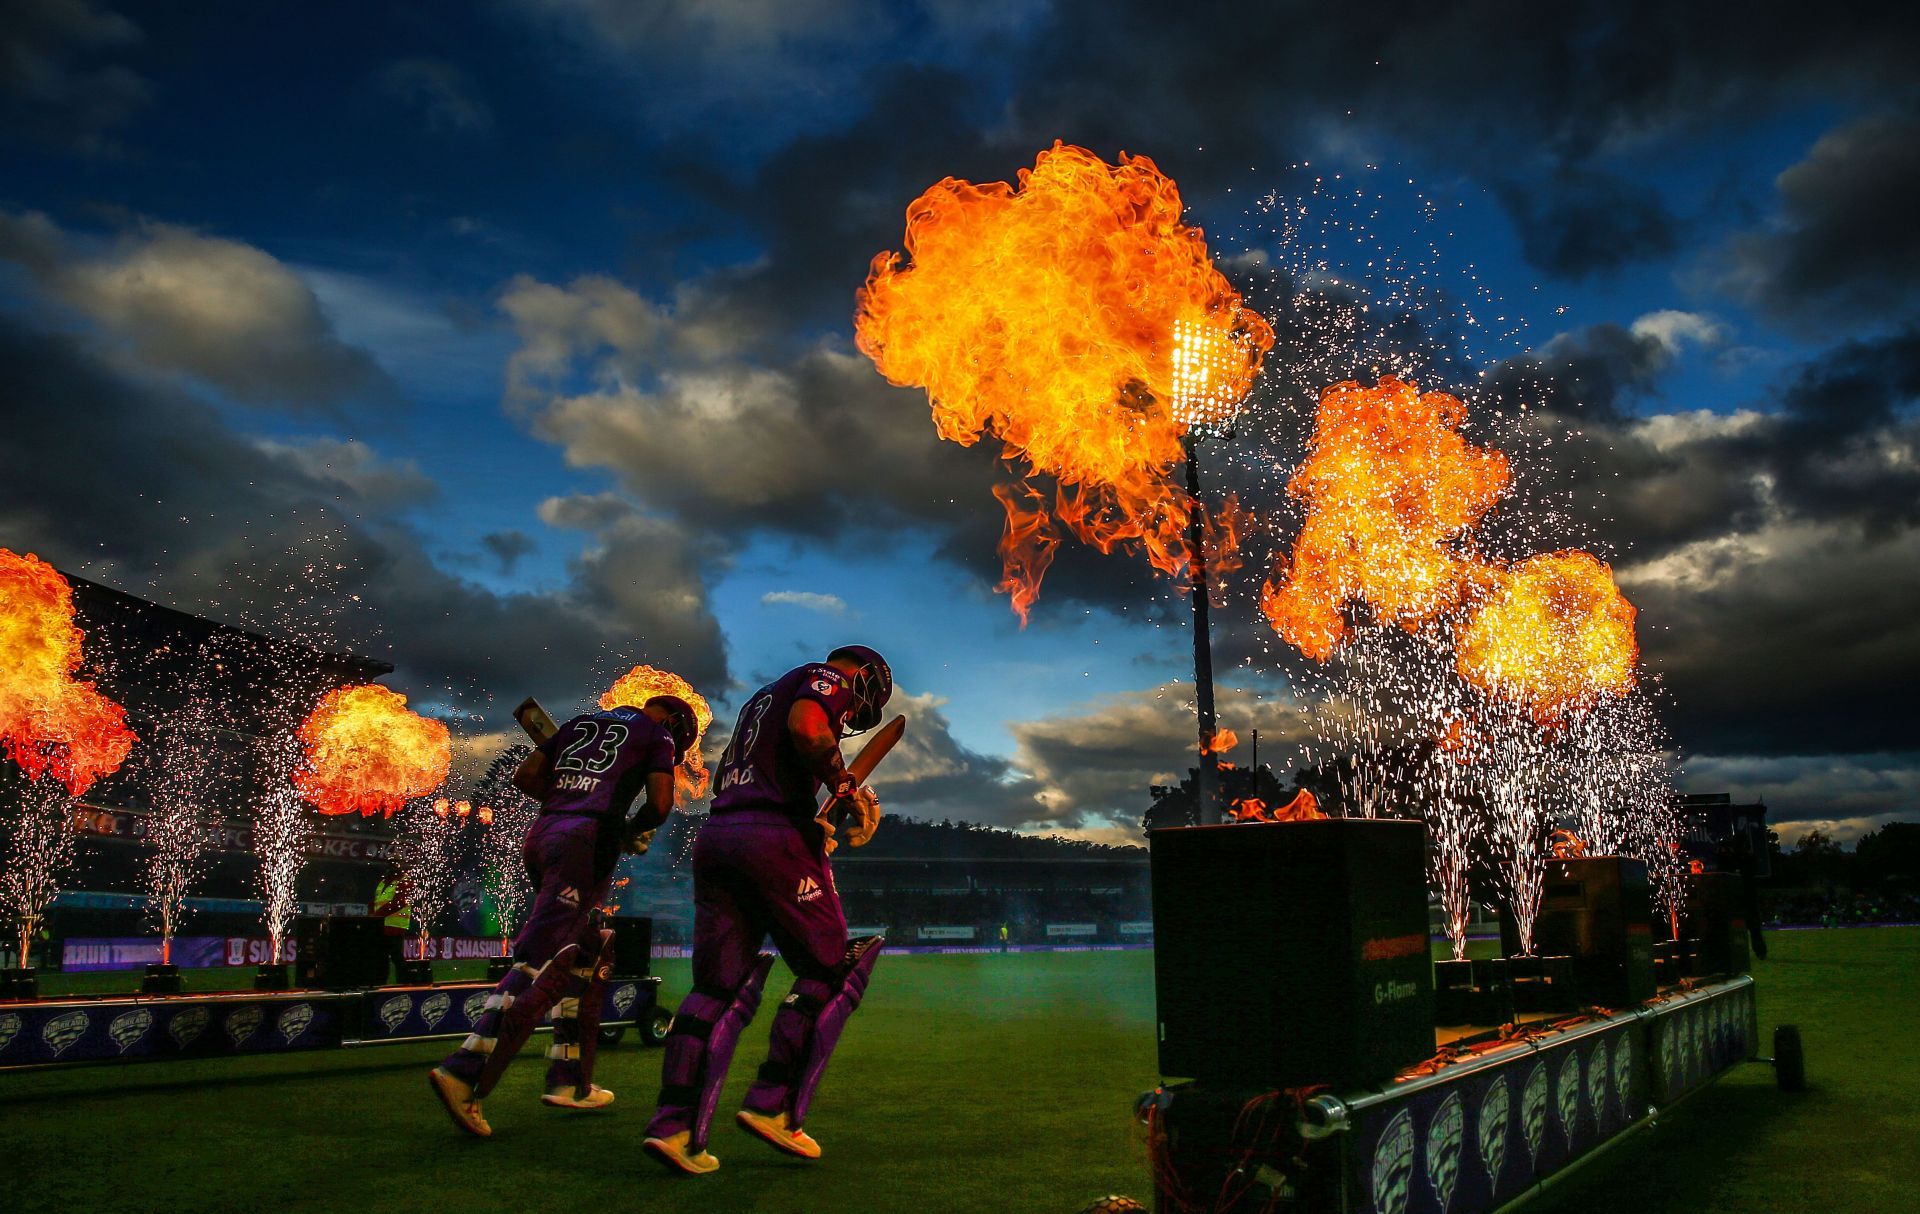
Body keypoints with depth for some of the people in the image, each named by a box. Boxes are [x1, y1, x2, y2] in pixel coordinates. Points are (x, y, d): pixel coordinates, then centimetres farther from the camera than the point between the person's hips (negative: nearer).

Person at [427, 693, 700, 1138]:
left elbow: (526, 775, 19)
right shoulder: (658, 735, 9)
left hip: (541, 834, 7)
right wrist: (633, 830, 16)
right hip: (586, 840, -7)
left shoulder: (580, 722, 25)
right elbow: (660, 804, -3)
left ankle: (570, 1081, 15)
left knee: (591, 955, 15)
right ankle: (462, 1072, -20)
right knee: (540, 961, -11)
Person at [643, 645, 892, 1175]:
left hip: (715, 834, 8)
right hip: (774, 837, -8)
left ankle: (674, 1126, -2)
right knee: (830, 970, 4)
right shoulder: (830, 678, 6)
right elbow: (806, 726, -17)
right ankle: (772, 1107, 0)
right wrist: (846, 787, -6)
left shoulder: (762, 696, 32)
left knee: (717, 984, 7)